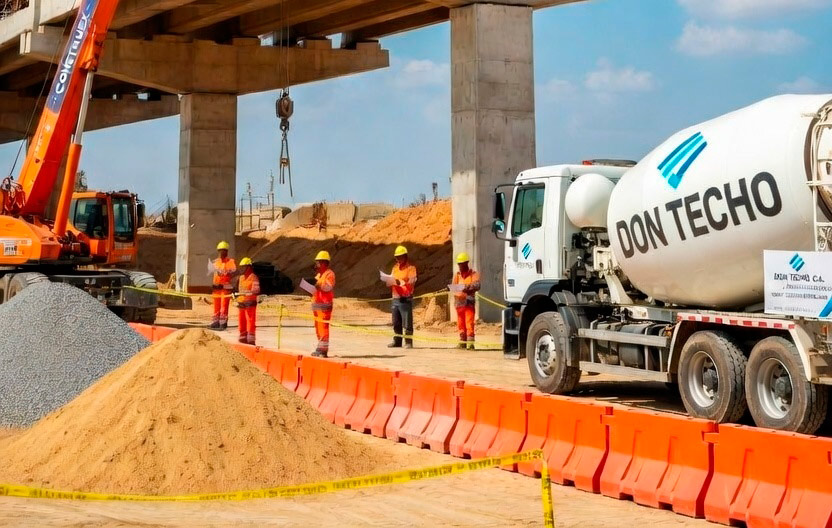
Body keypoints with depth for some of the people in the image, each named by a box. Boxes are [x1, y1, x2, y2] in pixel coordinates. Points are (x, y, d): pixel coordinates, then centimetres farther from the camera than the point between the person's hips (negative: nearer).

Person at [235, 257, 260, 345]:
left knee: (251, 321, -10)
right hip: (241, 302, 8)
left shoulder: (253, 277, -6)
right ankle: (243, 337, 18)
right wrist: (238, 301, 20)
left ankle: (251, 339, -12)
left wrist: (247, 292, -31)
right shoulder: (241, 277, 18)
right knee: (242, 321, 10)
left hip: (250, 302, -8)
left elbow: (256, 290, -17)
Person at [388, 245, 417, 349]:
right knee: (396, 323, 9)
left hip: (406, 299, -7)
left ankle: (408, 342, -5)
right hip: (395, 298, 7)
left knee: (407, 322, -7)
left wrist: (400, 282, -25)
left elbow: (411, 283, -11)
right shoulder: (395, 267, 18)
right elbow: (391, 281, 19)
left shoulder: (411, 268, -3)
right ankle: (397, 341, 16)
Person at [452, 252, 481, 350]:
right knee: (460, 324, 7)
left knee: (469, 323, -11)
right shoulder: (457, 275, 17)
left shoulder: (473, 274, 3)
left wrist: (468, 287, -28)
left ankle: (470, 342, -13)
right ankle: (462, 342, 15)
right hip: (459, 301, 5)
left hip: (469, 302, -5)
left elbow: (477, 285, -11)